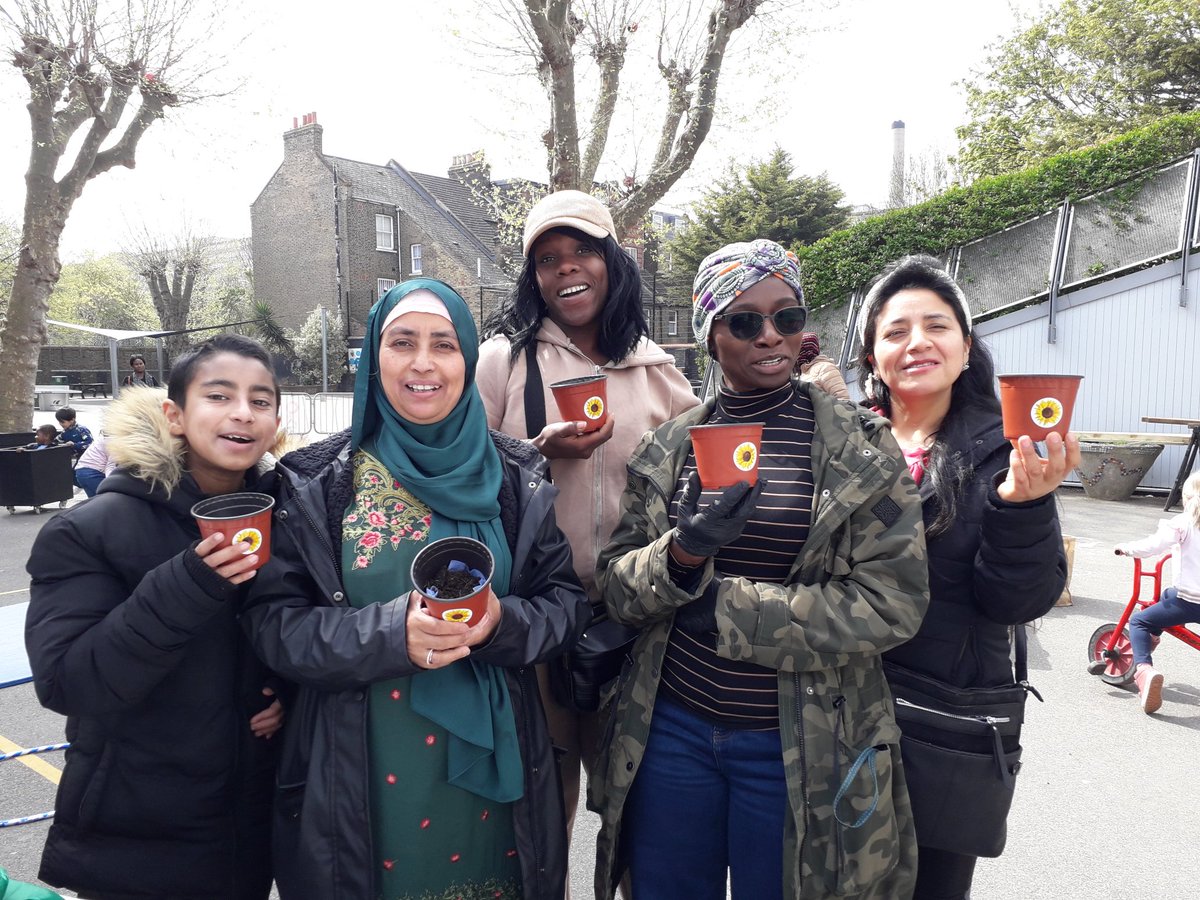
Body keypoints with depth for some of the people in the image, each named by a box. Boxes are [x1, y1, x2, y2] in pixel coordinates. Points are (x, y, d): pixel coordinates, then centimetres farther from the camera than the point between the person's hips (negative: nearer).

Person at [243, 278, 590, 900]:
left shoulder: (518, 478, -2)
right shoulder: (316, 484, -5)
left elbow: (566, 601, 0)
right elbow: (274, 622, -7)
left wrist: (502, 622, -21)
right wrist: (390, 632, -23)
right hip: (361, 777, -1)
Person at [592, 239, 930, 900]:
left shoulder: (859, 446, -7)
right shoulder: (667, 448, 1)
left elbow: (892, 603, -14)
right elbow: (616, 586, -1)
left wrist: (728, 606, -16)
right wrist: (682, 555, -22)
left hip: (799, 745, -2)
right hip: (672, 730, 3)